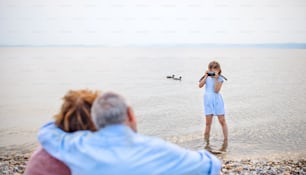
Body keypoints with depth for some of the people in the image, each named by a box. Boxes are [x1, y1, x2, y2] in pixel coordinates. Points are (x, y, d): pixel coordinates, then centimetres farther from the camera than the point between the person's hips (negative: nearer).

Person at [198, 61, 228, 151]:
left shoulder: (220, 79, -2)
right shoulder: (207, 77, 4)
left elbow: (216, 90, -16)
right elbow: (200, 85, -11)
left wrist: (216, 79, -18)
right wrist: (206, 76, -13)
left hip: (217, 101, -2)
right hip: (208, 102, 2)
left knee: (222, 121, 1)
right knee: (208, 123, 4)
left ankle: (225, 141, 9)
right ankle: (207, 143, 13)